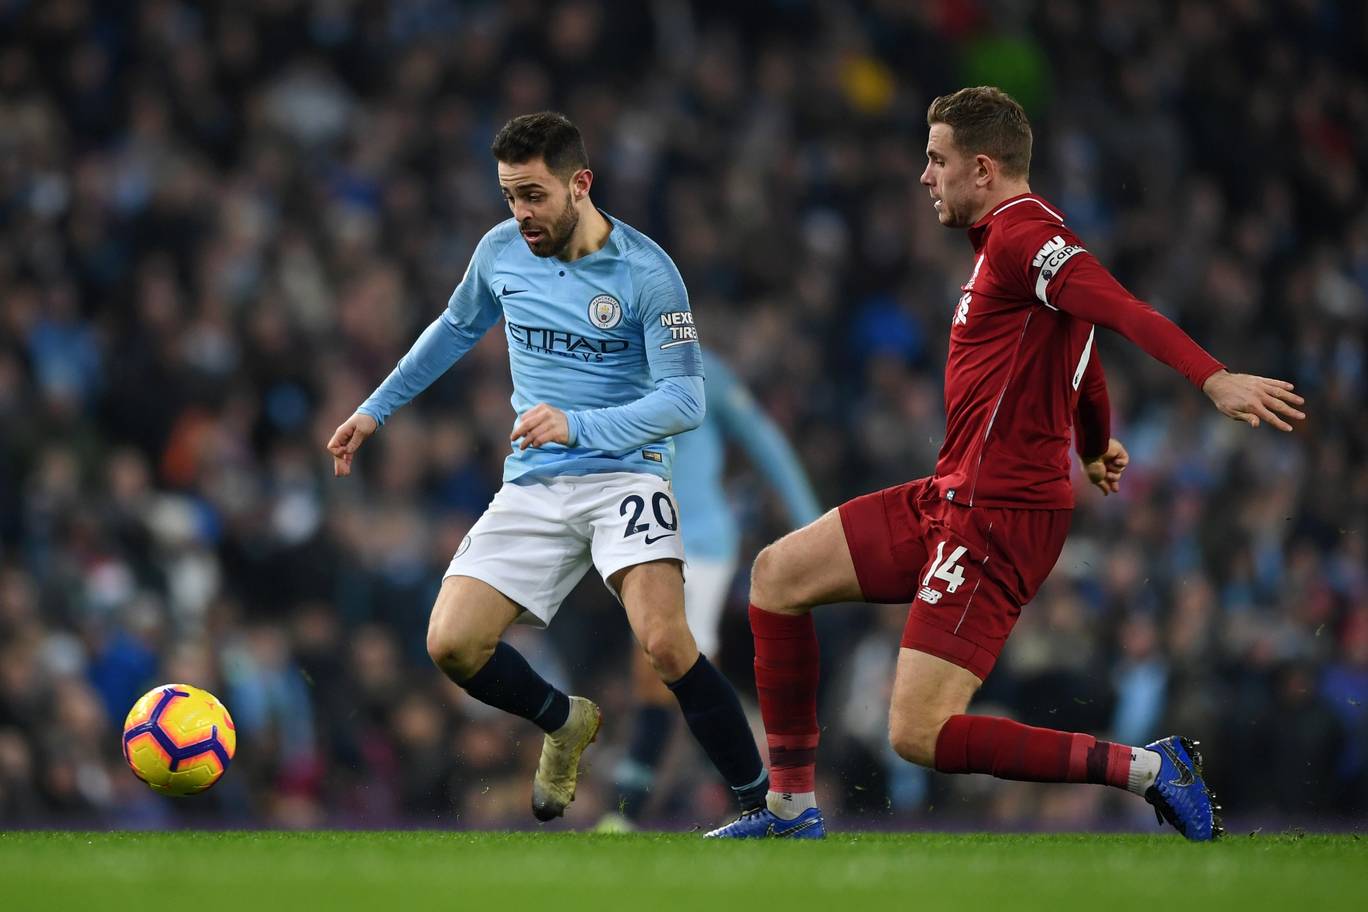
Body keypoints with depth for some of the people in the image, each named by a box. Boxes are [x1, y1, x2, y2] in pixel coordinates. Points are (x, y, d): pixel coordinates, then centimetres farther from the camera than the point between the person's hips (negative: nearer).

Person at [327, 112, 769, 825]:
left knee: (665, 642, -27)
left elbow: (684, 400, -15)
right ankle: (565, 725, 20)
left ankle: (763, 804, -15)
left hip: (624, 472, -5)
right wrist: (375, 409, 28)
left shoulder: (646, 272, -12)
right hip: (532, 490, 5)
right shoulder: (501, 251, 4)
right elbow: (456, 329, 25)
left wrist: (577, 425, -28)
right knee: (451, 645, -11)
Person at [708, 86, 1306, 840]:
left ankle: (1144, 769, -13)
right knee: (779, 573, 15)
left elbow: (1123, 310, -33)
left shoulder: (1023, 234, -16)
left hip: (998, 517, -11)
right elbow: (1082, 354, 31)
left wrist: (1214, 380, -48)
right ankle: (791, 809, 20)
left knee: (919, 735, -15)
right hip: (950, 497, 11)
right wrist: (1096, 447, 48)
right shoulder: (1010, 236, 15)